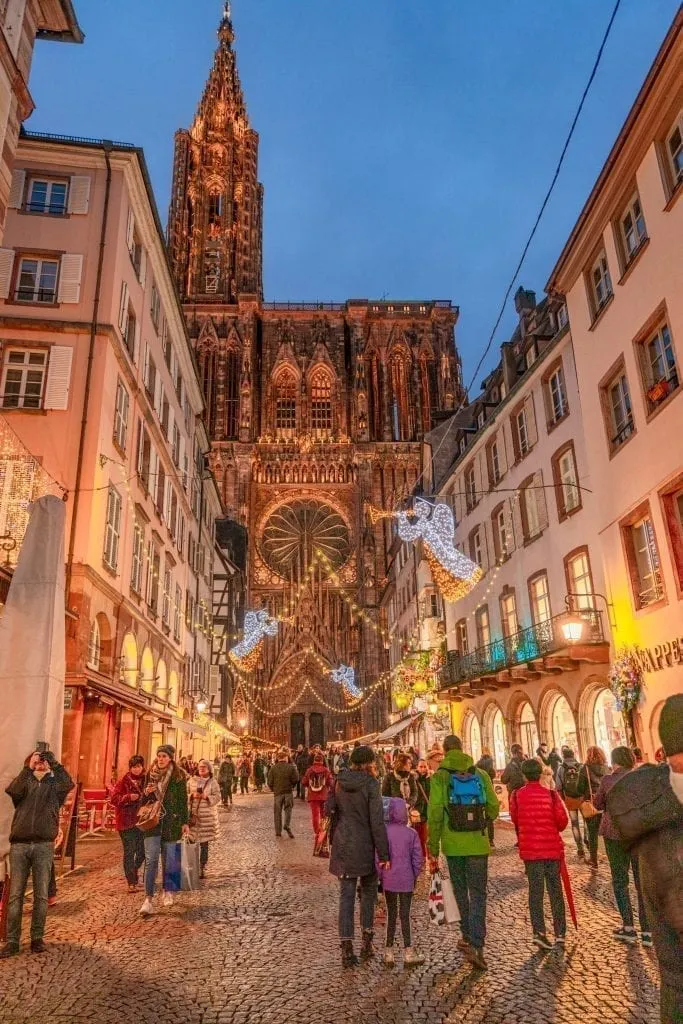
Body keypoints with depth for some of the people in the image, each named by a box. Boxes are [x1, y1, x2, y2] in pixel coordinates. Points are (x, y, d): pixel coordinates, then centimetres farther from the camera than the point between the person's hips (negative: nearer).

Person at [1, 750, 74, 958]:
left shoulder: (54, 784, 8)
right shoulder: (24, 782, 10)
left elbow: (68, 784, -16)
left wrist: (54, 762, -14)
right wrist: (28, 768, -15)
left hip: (44, 846, 0)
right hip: (19, 845, 1)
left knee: (41, 895, 4)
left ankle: (37, 938, 16)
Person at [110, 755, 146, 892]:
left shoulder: (146, 781, 6)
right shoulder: (123, 782, -2)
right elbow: (114, 799, -8)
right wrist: (128, 797, -22)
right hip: (126, 822, -3)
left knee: (142, 851, 8)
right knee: (129, 852, -1)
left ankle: (134, 870, 36)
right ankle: (131, 882, 9)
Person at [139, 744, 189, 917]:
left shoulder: (178, 776, -3)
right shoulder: (150, 775, 4)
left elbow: (183, 800, -1)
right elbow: (143, 800, 15)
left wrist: (184, 822, -4)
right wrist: (146, 793, -8)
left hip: (171, 822, -1)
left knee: (168, 859, 8)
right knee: (151, 860, -7)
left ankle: (168, 892, 28)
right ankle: (148, 899, -5)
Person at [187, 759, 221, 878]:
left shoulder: (212, 782, 4)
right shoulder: (191, 781, 7)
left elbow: (217, 797, 0)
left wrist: (206, 797, -15)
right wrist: (192, 796, -12)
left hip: (207, 817, -1)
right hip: (192, 815, 1)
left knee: (204, 843, 4)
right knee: (190, 842, -3)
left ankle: (202, 868, 15)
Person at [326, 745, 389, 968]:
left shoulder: (340, 782, 0)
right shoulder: (371, 784, -15)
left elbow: (329, 809, 8)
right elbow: (377, 821, -16)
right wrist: (384, 853, -12)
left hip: (344, 846, 3)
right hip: (366, 847, -3)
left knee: (346, 895, 8)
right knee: (368, 892, 17)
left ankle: (347, 949, 6)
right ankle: (367, 943, 21)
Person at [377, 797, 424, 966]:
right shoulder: (411, 833, -6)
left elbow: (379, 858, -8)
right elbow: (418, 859, -3)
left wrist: (380, 877, 4)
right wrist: (414, 877, 10)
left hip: (389, 881, 0)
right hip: (406, 881, 0)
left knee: (391, 914, 12)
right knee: (405, 915, 8)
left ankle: (389, 952, 17)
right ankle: (408, 952, 12)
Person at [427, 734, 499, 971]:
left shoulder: (440, 777, -6)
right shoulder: (480, 774, 1)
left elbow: (435, 815, -10)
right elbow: (493, 809, 4)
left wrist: (433, 849, -3)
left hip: (453, 844, -1)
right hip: (478, 844, 1)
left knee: (461, 892, 18)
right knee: (478, 894, 7)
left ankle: (468, 938, 29)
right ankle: (477, 945, -2)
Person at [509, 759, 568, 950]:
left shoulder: (517, 796, -6)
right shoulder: (550, 794, -8)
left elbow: (514, 819, 4)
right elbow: (563, 820, -7)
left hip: (529, 849, 0)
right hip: (552, 848, 0)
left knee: (535, 891, 7)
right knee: (555, 891, 12)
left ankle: (539, 932, -3)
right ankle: (560, 933, 14)